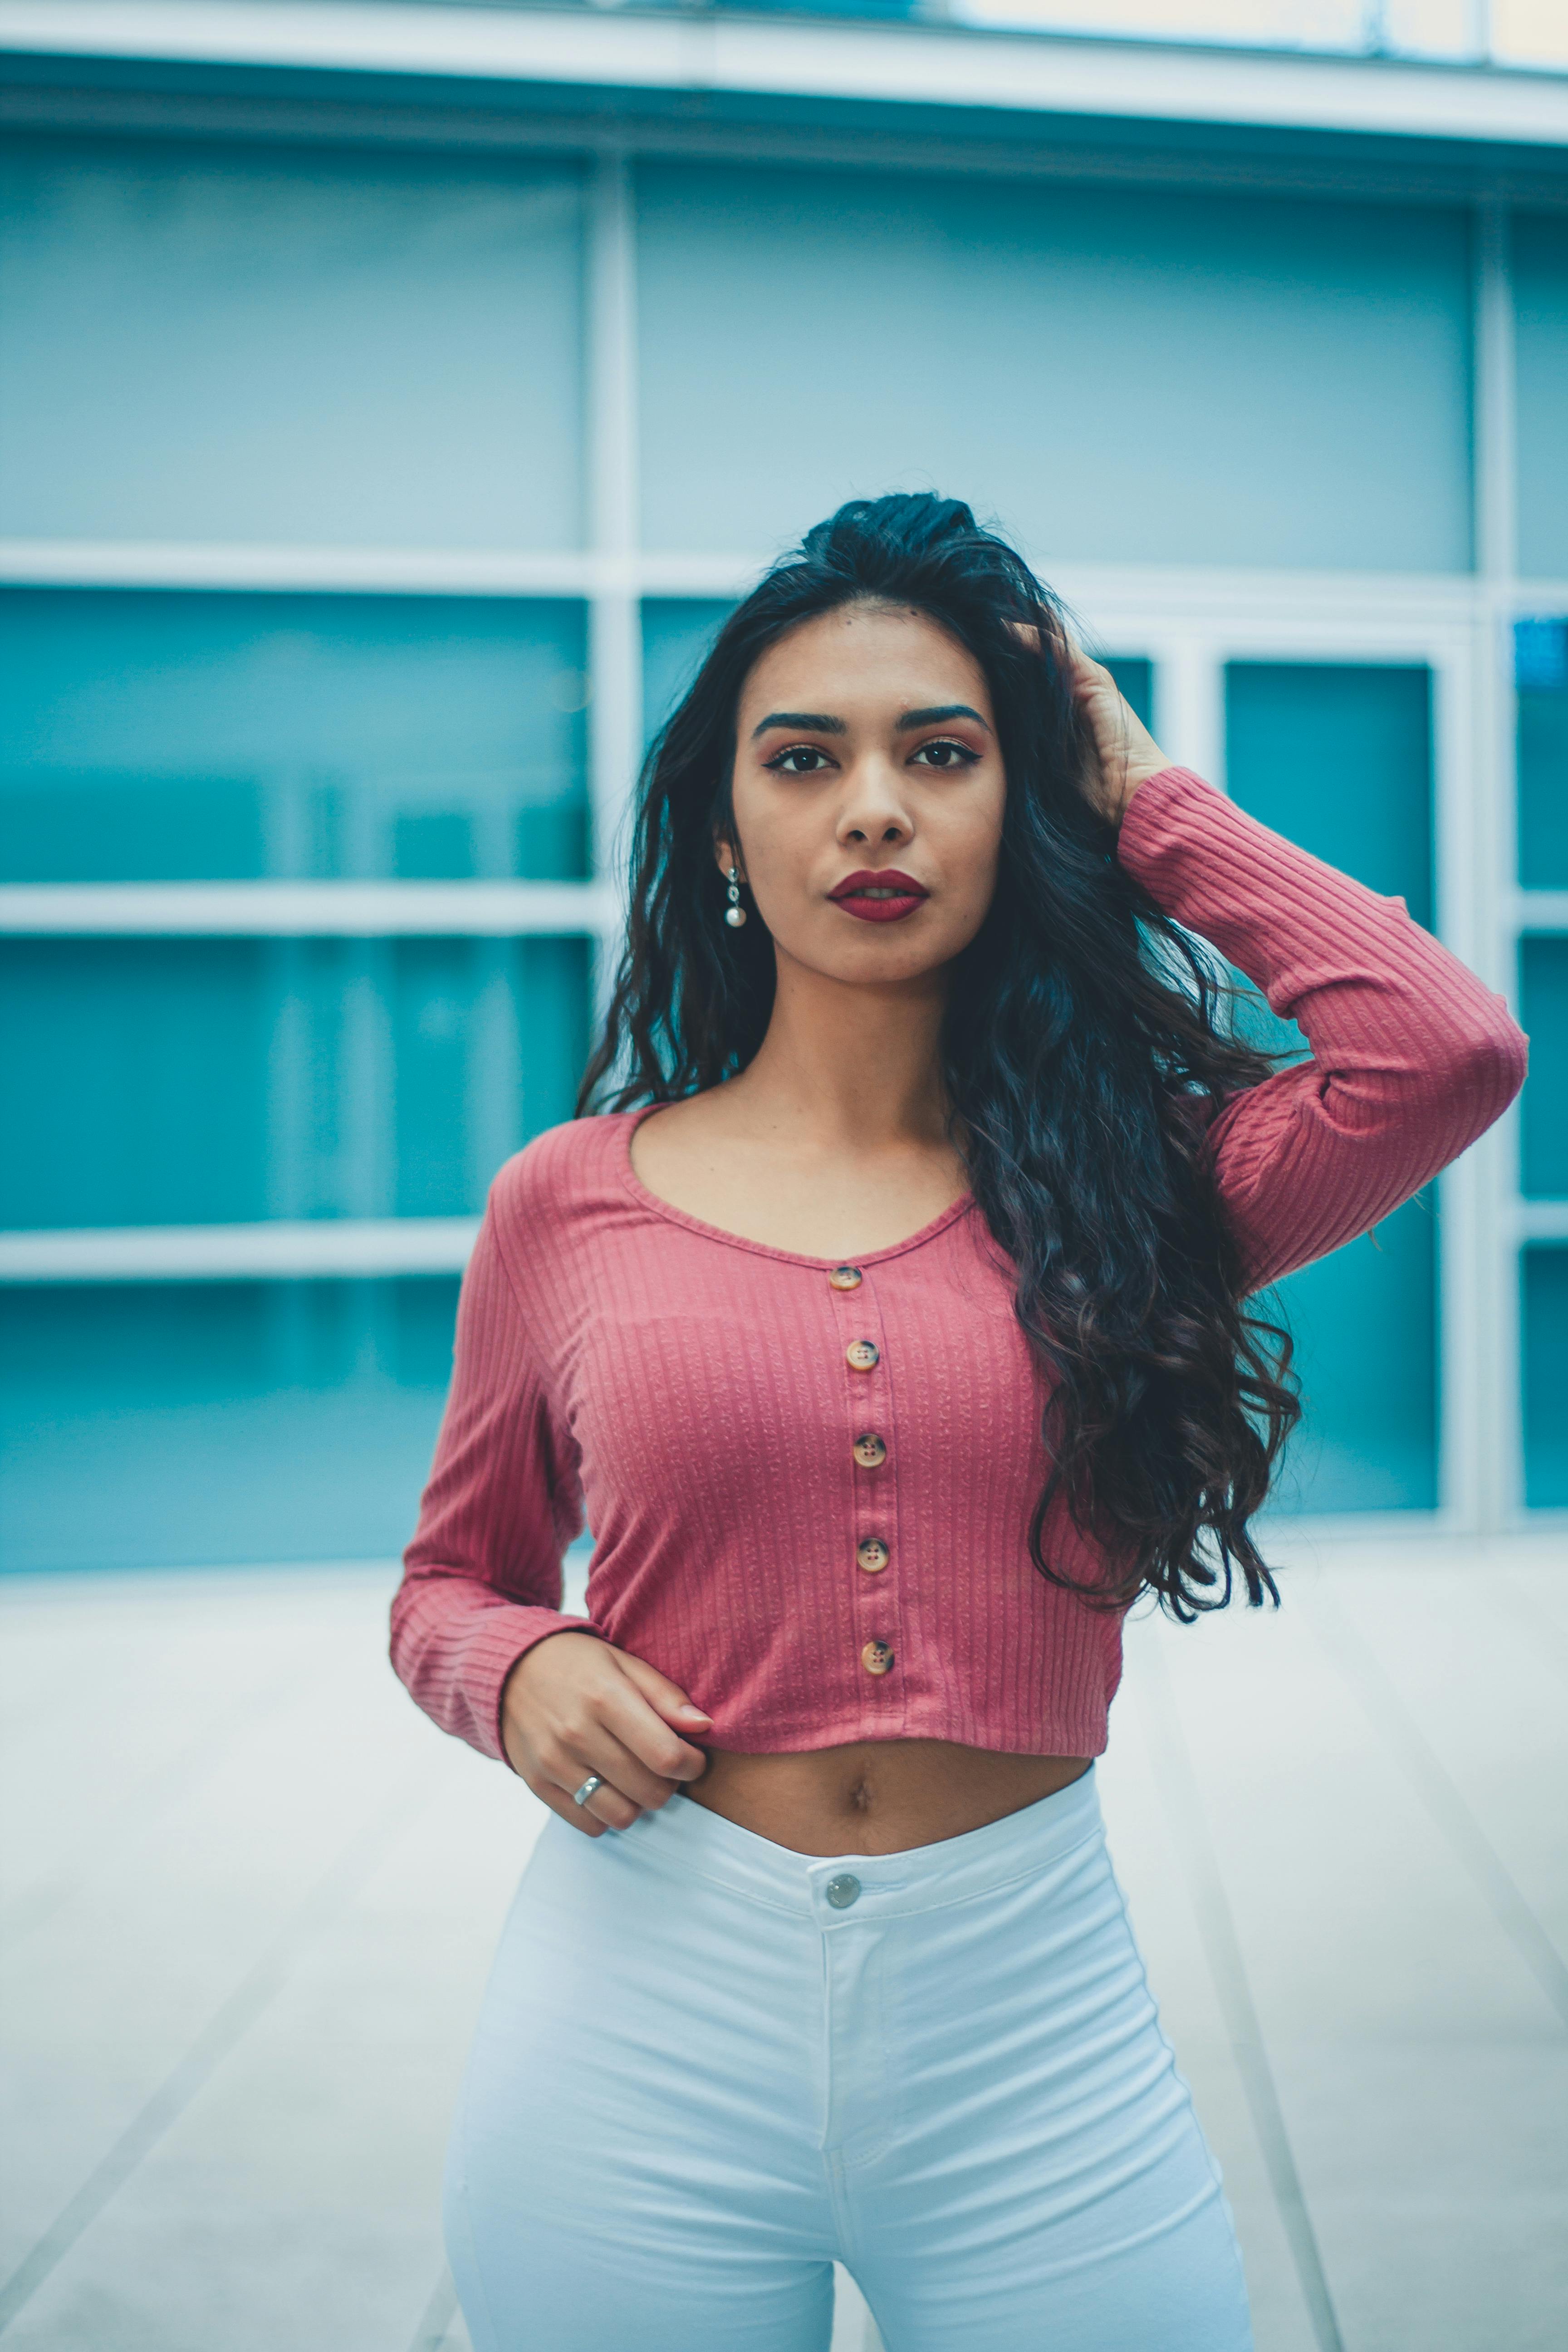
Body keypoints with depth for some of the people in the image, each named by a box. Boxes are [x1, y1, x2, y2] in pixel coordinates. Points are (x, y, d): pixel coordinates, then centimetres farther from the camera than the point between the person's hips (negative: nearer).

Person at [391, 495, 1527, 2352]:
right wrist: (521, 1672, -10)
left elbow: (1448, 1051, -17)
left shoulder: (1124, 1182, 1)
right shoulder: (567, 1205, 1)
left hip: (1032, 2031, 0)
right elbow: (448, 1583, 13)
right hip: (648, 2023, 0)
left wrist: (1151, 803, -4)